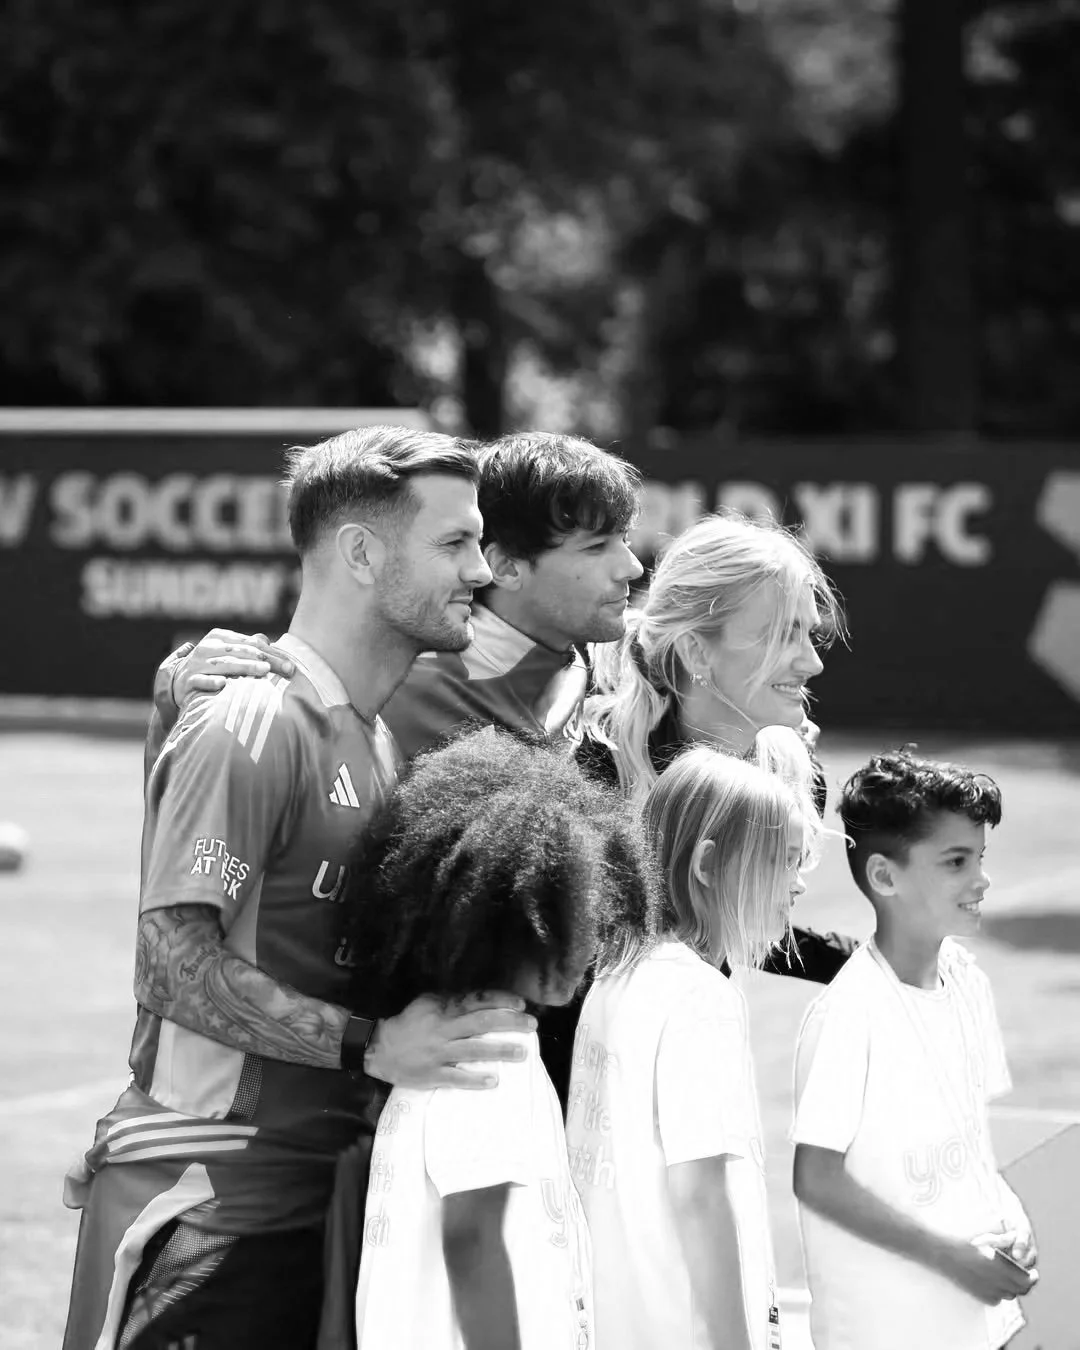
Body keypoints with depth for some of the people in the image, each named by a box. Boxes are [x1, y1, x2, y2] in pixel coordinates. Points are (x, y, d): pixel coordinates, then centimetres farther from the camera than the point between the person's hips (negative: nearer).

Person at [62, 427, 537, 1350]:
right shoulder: (250, 726, -13)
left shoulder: (381, 740, 16)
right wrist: (372, 1045, -23)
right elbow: (176, 965, -19)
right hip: (209, 1201, -9)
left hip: (323, 1195, 9)